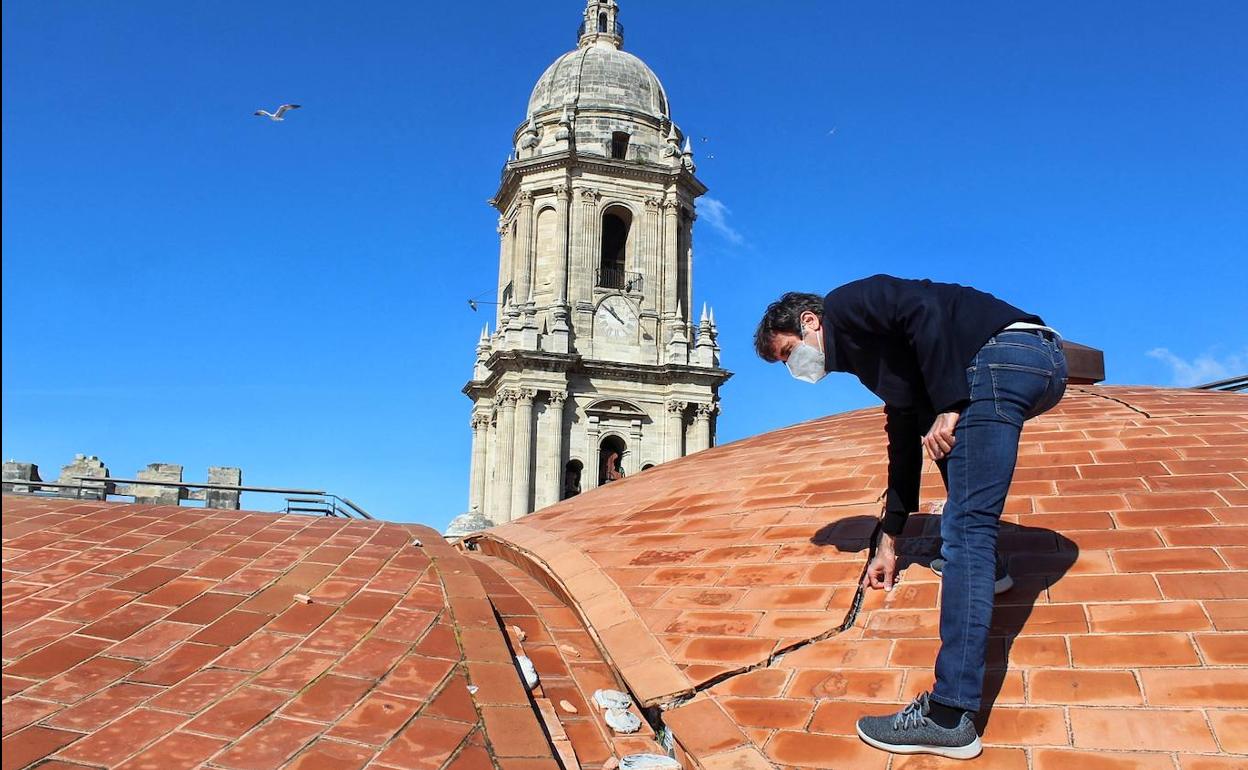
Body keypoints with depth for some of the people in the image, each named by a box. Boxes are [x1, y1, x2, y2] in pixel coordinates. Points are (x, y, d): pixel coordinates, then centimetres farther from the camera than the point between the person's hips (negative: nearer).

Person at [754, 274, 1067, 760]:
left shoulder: (846, 305, 8)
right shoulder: (872, 355, 32)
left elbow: (926, 310, -12)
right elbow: (904, 440, 35)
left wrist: (947, 407, -16)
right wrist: (888, 541, 37)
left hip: (1003, 358, -10)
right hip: (1044, 362, 10)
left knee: (965, 529, -14)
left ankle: (949, 717, -16)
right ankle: (984, 563, 34)